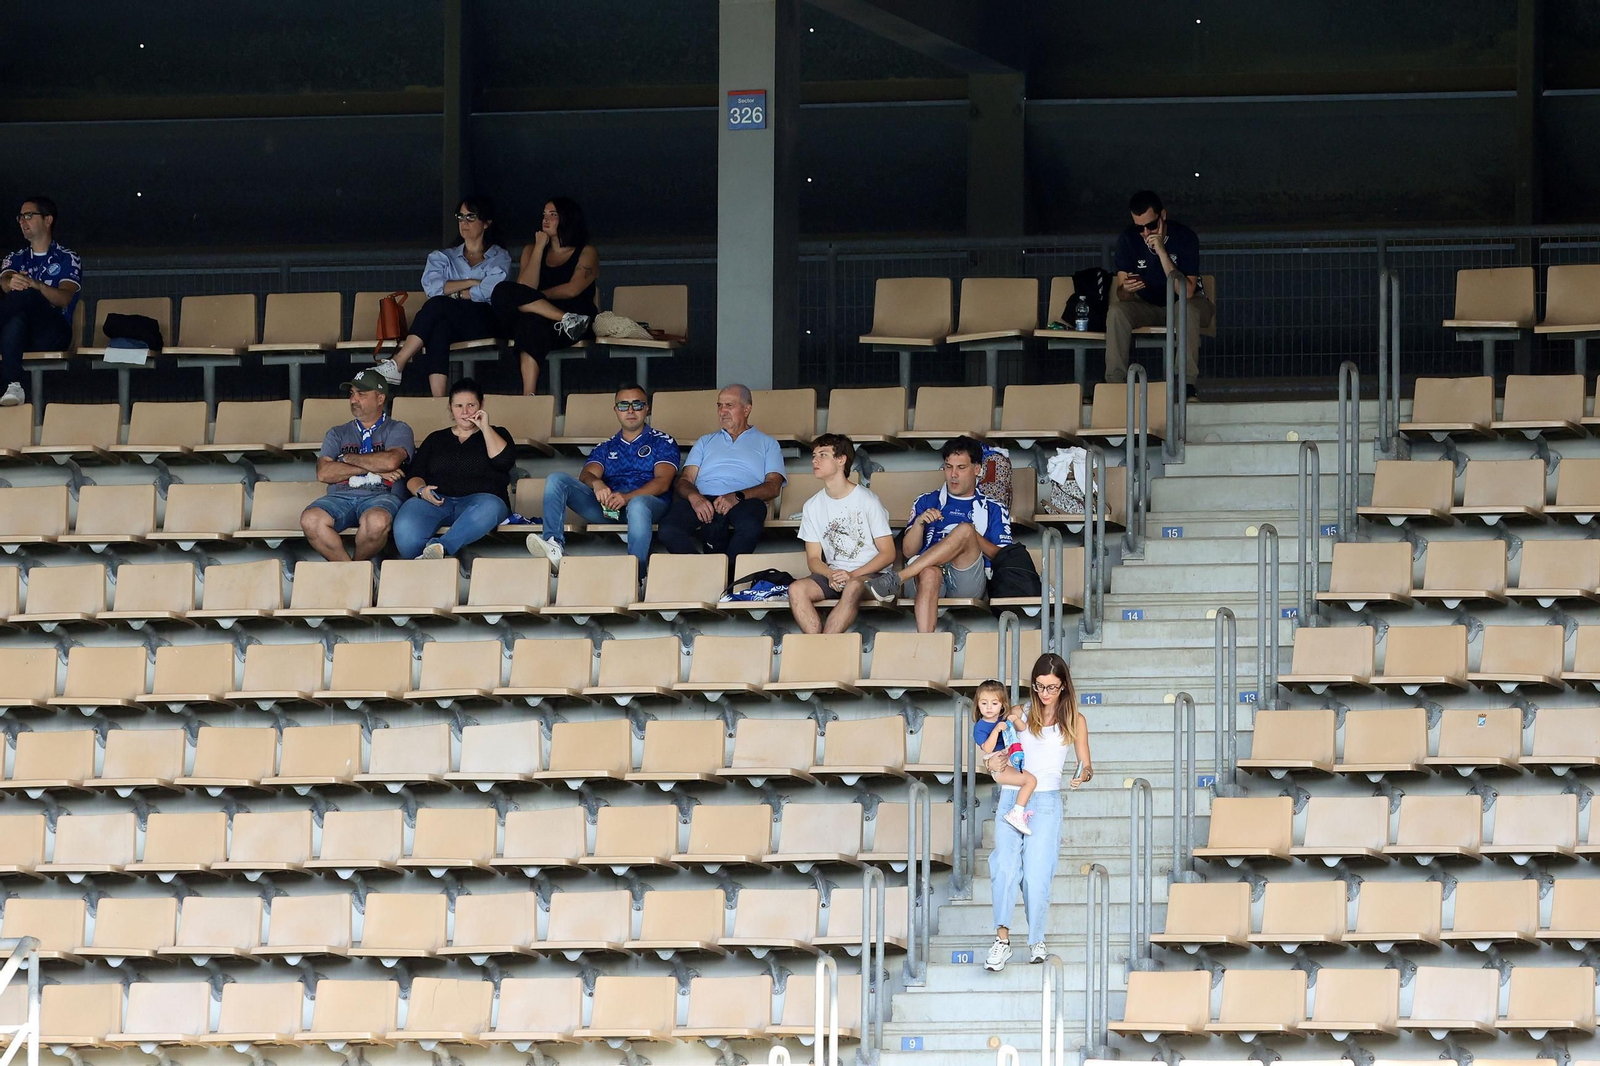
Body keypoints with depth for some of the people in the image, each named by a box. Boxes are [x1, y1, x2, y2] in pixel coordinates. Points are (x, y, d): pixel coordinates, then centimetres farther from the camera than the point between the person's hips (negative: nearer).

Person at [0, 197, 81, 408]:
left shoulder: (67, 259, 13)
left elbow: (64, 298, -7)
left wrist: (36, 285, -30)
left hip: (53, 333, -3)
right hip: (20, 334, 3)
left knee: (25, 296, -34)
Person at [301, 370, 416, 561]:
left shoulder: (398, 430, 16)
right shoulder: (337, 434, 24)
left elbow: (390, 462, -7)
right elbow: (323, 473, 6)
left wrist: (349, 458, 5)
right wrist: (371, 468, -2)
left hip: (379, 496, -3)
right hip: (340, 496, 3)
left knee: (377, 521, -41)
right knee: (310, 520, -32)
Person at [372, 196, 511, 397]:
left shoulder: (499, 258, 16)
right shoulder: (444, 257, 25)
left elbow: (489, 290, -4)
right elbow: (432, 286, 3)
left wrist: (454, 293, 0)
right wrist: (472, 283, -2)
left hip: (484, 323, -2)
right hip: (450, 323, 2)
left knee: (438, 304, -31)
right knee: (439, 327, -38)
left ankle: (396, 364, -39)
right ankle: (438, 399, -53)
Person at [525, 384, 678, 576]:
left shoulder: (662, 443, 13)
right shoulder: (606, 448, 26)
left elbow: (662, 482, -3)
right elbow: (586, 475, 8)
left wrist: (627, 497, -20)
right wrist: (596, 483, -19)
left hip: (648, 500, -4)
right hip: (607, 506, 4)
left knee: (638, 505, -43)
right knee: (556, 479, -13)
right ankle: (553, 544, -34)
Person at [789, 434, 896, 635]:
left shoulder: (868, 500, -4)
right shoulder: (812, 506, 10)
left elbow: (888, 553, -5)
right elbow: (813, 558, 10)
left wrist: (852, 575, -18)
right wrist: (831, 575, -13)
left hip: (870, 573, -4)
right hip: (833, 574, 4)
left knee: (853, 587, -39)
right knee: (796, 589, -26)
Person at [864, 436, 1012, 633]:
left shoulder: (993, 509, 21)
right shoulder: (927, 502, 25)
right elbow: (909, 551, 16)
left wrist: (973, 538, -10)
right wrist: (919, 523, -4)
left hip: (968, 582, 0)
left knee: (964, 530, -31)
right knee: (929, 573, -39)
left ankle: (895, 580, -36)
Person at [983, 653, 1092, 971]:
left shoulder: (1074, 721, 7)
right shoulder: (1022, 714, 11)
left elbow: (1086, 766, 5)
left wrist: (1083, 775, -17)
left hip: (1045, 802, -2)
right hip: (1011, 796, 2)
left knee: (1036, 874, -7)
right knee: (1005, 867, -15)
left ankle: (1037, 940, 11)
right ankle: (1002, 939, -18)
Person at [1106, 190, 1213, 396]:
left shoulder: (1184, 237, -22)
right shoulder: (1128, 239, -12)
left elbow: (1187, 292, -30)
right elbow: (1120, 292, -12)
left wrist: (1162, 252, -36)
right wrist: (1126, 290, -38)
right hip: (1148, 307, 3)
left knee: (1187, 309, -38)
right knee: (1116, 311, -27)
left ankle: (1187, 386, -36)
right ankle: (1115, 384, -26)